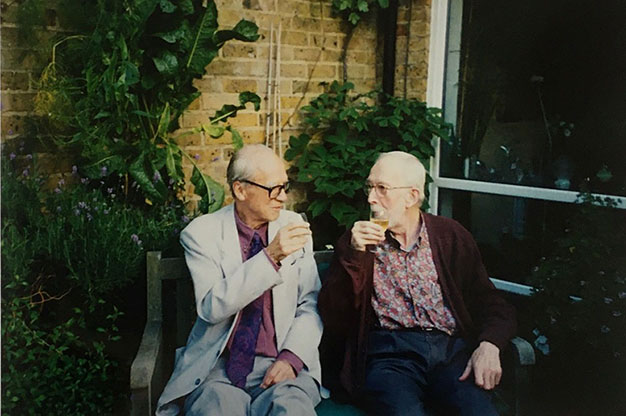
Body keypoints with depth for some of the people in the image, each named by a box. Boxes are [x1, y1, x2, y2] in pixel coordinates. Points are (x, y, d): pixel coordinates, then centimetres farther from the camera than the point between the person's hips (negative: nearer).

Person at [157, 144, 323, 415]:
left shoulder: (294, 225, 7)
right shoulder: (201, 233, -1)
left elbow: (310, 305, 6)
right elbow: (211, 307, -13)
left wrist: (291, 357, -11)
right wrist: (270, 257, -20)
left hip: (278, 364, 2)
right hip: (218, 365, -1)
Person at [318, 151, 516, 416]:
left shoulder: (452, 236, 15)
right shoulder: (358, 242, 11)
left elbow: (492, 305, 12)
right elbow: (333, 321, 2)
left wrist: (489, 346, -9)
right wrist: (354, 254, -8)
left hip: (451, 347, 2)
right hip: (388, 351, -1)